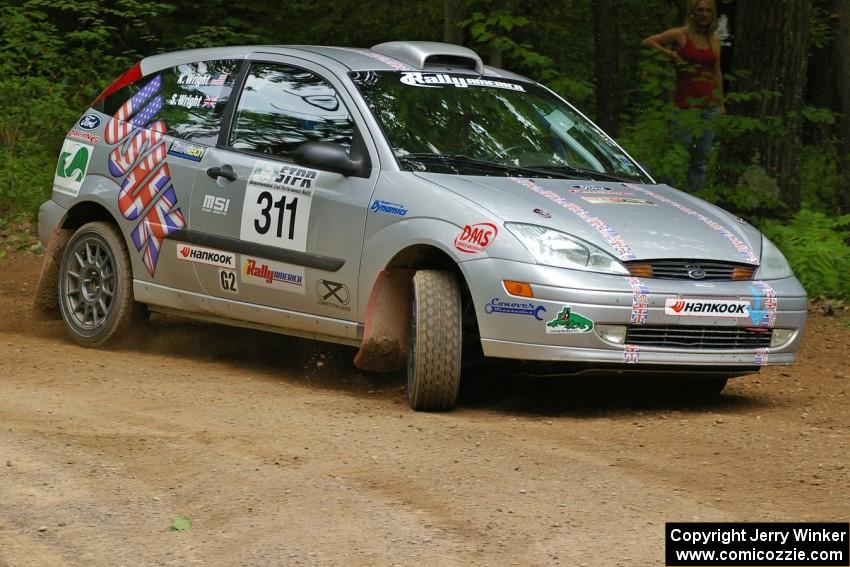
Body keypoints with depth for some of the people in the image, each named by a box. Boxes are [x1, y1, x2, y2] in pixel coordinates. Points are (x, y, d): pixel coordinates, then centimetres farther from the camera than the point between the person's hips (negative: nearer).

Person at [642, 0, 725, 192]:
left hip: (709, 104, 5)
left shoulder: (715, 40, 13)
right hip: (685, 103, -5)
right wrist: (668, 53, -15)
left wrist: (721, 103, 16)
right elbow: (648, 42, -2)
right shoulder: (681, 35, -2)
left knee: (703, 155, 7)